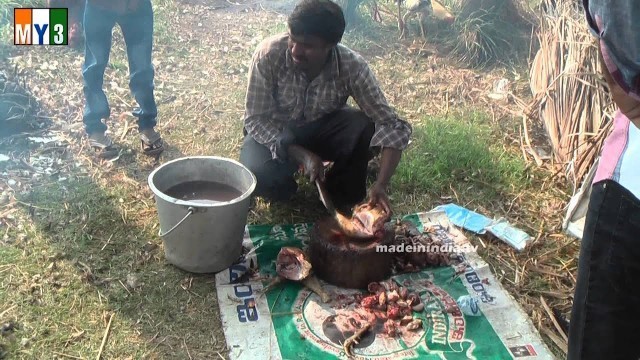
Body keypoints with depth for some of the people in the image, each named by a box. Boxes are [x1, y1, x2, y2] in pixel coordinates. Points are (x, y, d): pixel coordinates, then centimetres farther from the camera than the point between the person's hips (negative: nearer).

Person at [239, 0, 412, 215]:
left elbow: (393, 126, -27)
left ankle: (340, 196, -2)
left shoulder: (352, 66, -27)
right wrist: (301, 155, -33)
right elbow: (255, 119, -21)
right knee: (256, 173, -32)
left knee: (366, 128, -29)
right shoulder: (269, 54, -29)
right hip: (273, 132, -1)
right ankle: (287, 187, 6)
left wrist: (380, 185, -40)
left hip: (322, 128, 1)